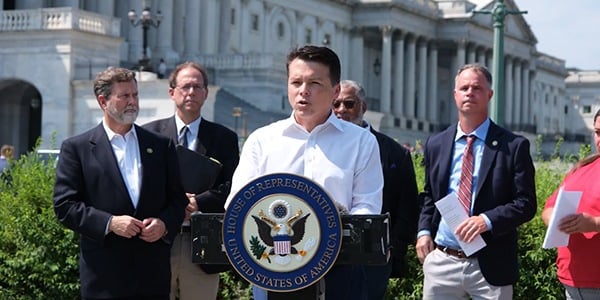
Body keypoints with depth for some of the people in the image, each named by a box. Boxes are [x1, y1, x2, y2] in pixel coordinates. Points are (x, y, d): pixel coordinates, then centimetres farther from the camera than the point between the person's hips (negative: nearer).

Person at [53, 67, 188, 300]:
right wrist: (109, 223, -14)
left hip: (154, 272, 3)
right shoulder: (76, 148, 3)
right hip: (104, 270, -3)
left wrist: (164, 224, -6)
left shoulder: (161, 145, 13)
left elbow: (178, 198, 14)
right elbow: (65, 206, -3)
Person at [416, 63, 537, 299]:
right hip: (441, 261, 3)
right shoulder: (435, 144, 11)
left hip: (490, 265, -3)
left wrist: (487, 220, -18)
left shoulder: (514, 146, -1)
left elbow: (526, 203, -4)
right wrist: (424, 231, 3)